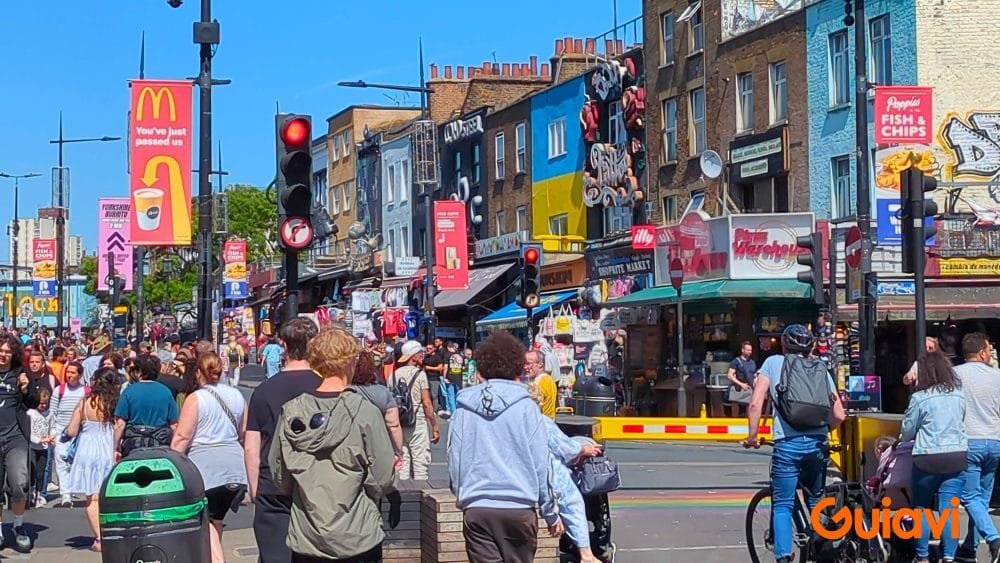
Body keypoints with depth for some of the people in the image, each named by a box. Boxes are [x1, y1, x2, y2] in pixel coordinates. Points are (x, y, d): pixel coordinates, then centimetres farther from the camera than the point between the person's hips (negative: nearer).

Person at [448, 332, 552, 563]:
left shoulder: (464, 408, 3)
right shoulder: (527, 408, -3)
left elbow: (454, 461, 7)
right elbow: (540, 464, -2)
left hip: (476, 509, 1)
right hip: (519, 507, -1)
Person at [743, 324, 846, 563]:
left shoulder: (773, 363, 9)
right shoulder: (821, 369, 15)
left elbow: (755, 404, -3)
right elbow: (839, 416, 9)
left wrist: (752, 437, 8)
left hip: (787, 444, -3)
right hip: (817, 444, 3)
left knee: (782, 505, 4)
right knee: (817, 503, 20)